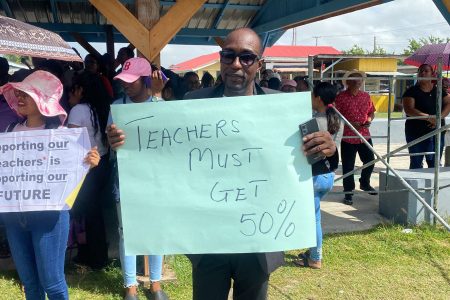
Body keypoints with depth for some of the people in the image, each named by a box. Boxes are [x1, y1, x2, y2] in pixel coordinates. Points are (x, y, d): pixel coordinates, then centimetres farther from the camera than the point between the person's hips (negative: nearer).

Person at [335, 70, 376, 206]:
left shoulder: (366, 96, 8)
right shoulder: (341, 97, -9)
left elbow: (371, 112, 16)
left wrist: (369, 120, -5)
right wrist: (349, 124, -20)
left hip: (365, 136, 5)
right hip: (348, 138, -5)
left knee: (370, 161, 15)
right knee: (348, 166, 2)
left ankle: (365, 183, 42)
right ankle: (348, 193, 16)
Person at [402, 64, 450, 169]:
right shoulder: (412, 91, -2)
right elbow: (409, 110, -15)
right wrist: (429, 117, -23)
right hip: (416, 133, -3)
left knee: (435, 164, 9)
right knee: (416, 164, 3)